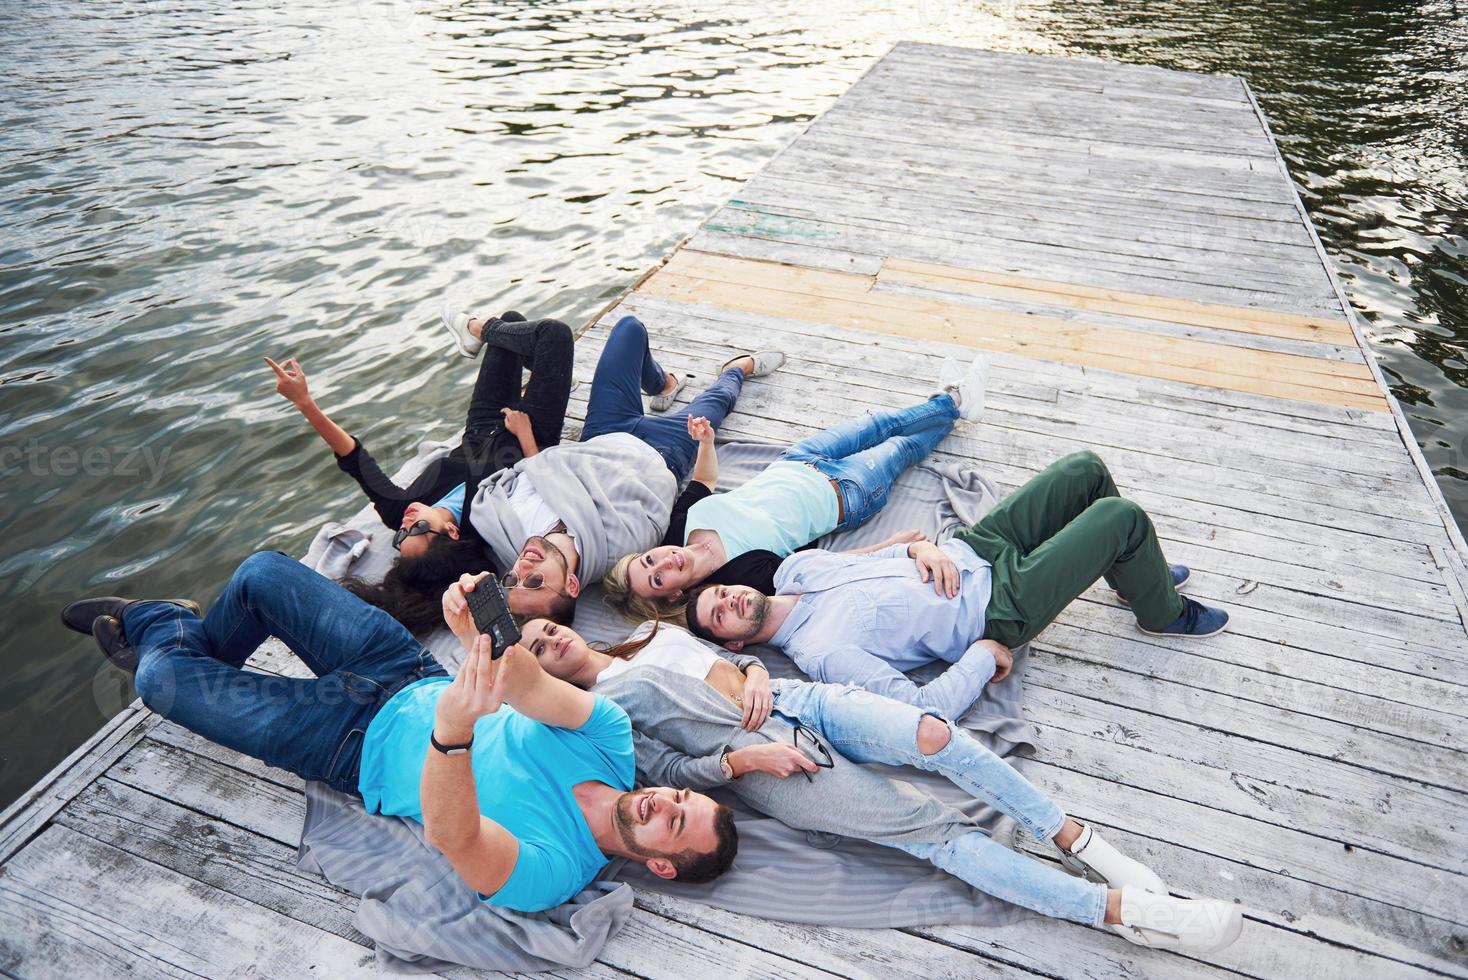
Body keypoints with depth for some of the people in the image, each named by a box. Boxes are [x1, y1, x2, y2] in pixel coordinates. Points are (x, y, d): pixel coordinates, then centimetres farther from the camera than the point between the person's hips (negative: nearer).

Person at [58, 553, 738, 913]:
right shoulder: (613, 737, -14)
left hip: (362, 748, -5)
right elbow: (530, 686, -25)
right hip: (411, 674, 5)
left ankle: (163, 632, 35)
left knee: (162, 677, -4)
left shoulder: (549, 873, -28)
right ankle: (194, 638, 42)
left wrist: (453, 731, -65)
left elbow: (451, 836, -45)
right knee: (261, 571, 8)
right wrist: (477, 635, -48)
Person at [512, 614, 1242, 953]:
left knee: (933, 735, -23)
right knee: (935, 831, -17)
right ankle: (1120, 909, -17)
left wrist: (754, 673, -1)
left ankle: (1076, 839, -10)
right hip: (757, 759, -5)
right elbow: (663, 769, -4)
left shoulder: (654, 631, 23)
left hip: (797, 699, 5)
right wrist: (743, 759, -15)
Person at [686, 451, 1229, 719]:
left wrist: (921, 548, -9)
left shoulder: (794, 568, -1)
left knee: (1087, 468, 7)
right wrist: (982, 657, -19)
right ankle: (1162, 613, 20)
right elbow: (927, 708, -28)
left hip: (970, 548, 7)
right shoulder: (821, 654, -24)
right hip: (998, 609, -7)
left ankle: (1135, 573, 33)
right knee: (1123, 516, -11)